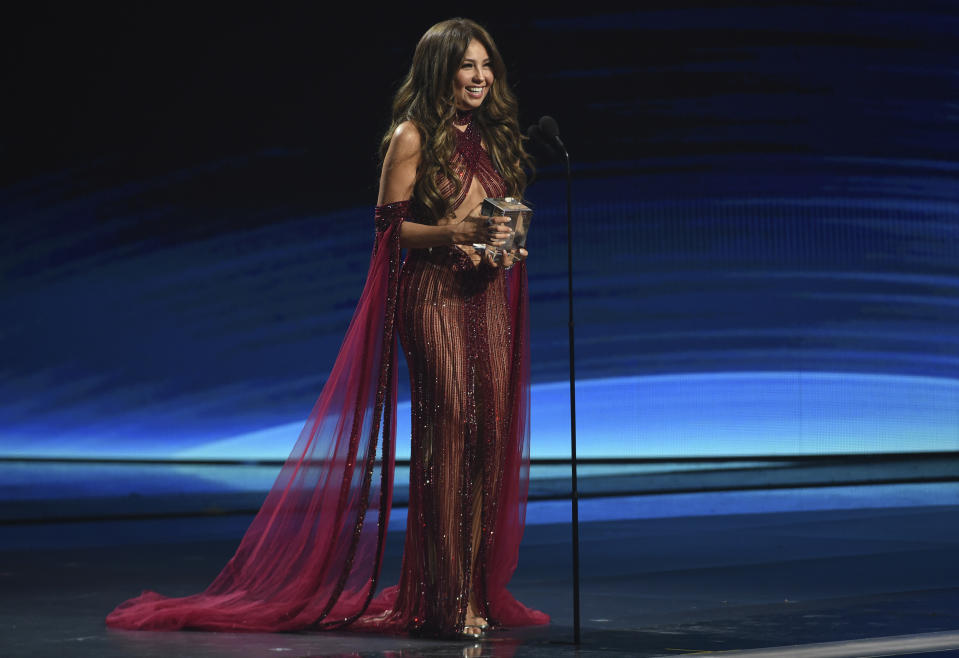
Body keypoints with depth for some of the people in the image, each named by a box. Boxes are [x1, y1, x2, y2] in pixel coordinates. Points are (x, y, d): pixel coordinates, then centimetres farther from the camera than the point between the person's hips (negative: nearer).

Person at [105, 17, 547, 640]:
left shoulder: (494, 138, 18)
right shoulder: (413, 137, -2)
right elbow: (391, 225, -6)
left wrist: (506, 244, 1)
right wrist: (455, 231, -20)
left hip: (489, 294, 6)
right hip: (434, 295, -6)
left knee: (493, 433, 2)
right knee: (449, 432, -10)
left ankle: (481, 592, 9)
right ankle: (448, 599, -4)